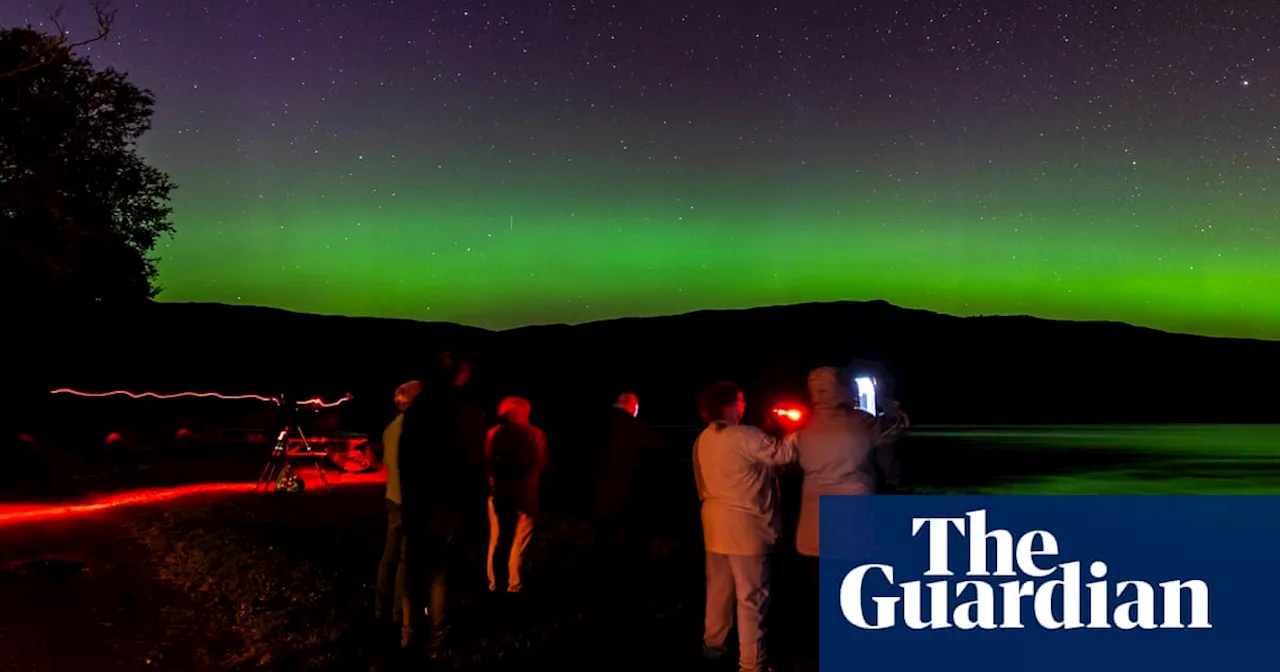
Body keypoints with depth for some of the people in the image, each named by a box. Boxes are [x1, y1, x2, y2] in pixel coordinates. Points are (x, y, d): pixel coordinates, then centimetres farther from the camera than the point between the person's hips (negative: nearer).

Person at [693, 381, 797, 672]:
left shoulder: (702, 440, 8)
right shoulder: (745, 436, -18)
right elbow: (784, 454, -14)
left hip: (715, 522, 9)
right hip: (744, 525, -8)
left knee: (719, 586, 21)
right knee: (751, 595, -1)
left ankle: (713, 643, 34)